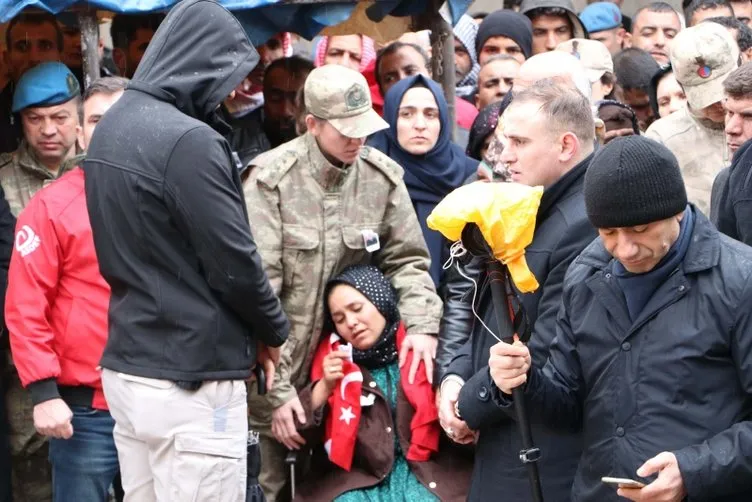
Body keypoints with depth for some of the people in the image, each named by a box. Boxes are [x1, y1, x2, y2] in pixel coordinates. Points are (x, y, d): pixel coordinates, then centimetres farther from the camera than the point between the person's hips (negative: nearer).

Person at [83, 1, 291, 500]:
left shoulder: (111, 128, 9)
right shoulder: (188, 141, -19)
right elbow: (233, 263, -17)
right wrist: (274, 331, 3)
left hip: (126, 365, 9)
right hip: (189, 380, -9)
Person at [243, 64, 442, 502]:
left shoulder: (383, 176, 1)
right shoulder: (272, 179, -12)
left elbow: (408, 259, 6)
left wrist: (423, 324, -15)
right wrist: (276, 390, -16)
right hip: (280, 370, -3)